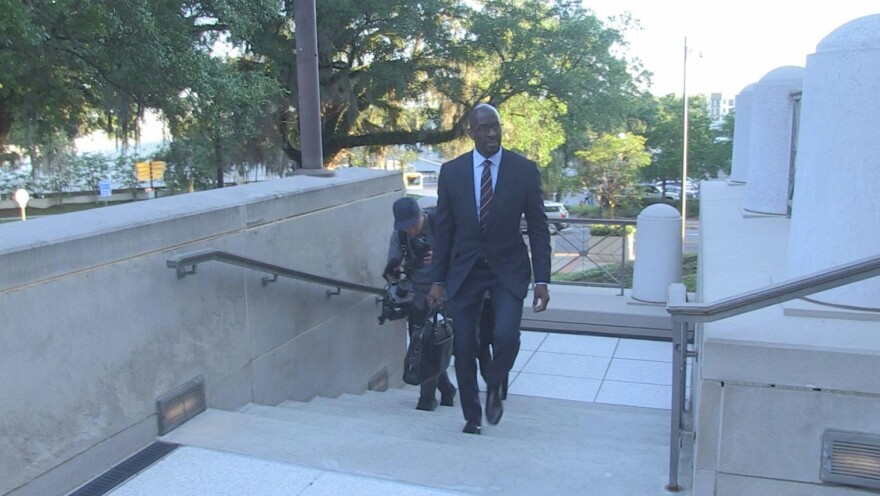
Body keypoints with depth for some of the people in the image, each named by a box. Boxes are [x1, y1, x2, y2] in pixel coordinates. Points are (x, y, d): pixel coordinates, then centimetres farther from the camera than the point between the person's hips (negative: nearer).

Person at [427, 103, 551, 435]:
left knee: (506, 336, -19)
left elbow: (538, 228, -2)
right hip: (464, 269, 2)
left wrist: (542, 280, -8)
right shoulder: (451, 171, -1)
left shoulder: (525, 170, -5)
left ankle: (494, 388, 15)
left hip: (508, 269, -1)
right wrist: (437, 279, 1)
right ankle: (472, 416, 26)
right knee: (464, 347, 5)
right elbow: (443, 229, 3)